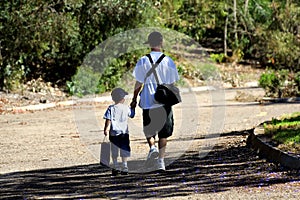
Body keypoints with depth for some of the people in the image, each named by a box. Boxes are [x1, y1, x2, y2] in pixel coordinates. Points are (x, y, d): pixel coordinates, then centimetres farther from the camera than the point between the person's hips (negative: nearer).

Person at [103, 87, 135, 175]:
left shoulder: (111, 108, -3)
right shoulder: (126, 108, 1)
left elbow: (108, 120, -11)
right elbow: (132, 114, 20)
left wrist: (106, 129, -10)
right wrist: (133, 106, 36)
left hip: (114, 133, -1)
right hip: (124, 133, 1)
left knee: (114, 152, 8)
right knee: (124, 151, 5)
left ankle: (115, 167, 7)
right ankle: (124, 167, 3)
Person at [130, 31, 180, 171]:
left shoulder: (143, 61, -5)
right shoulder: (168, 61, -1)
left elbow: (138, 83, -2)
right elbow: (172, 83, 4)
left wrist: (134, 99, 9)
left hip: (148, 101, -1)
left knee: (149, 129, 15)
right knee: (163, 132, 9)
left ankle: (152, 146, -13)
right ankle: (161, 161, 5)